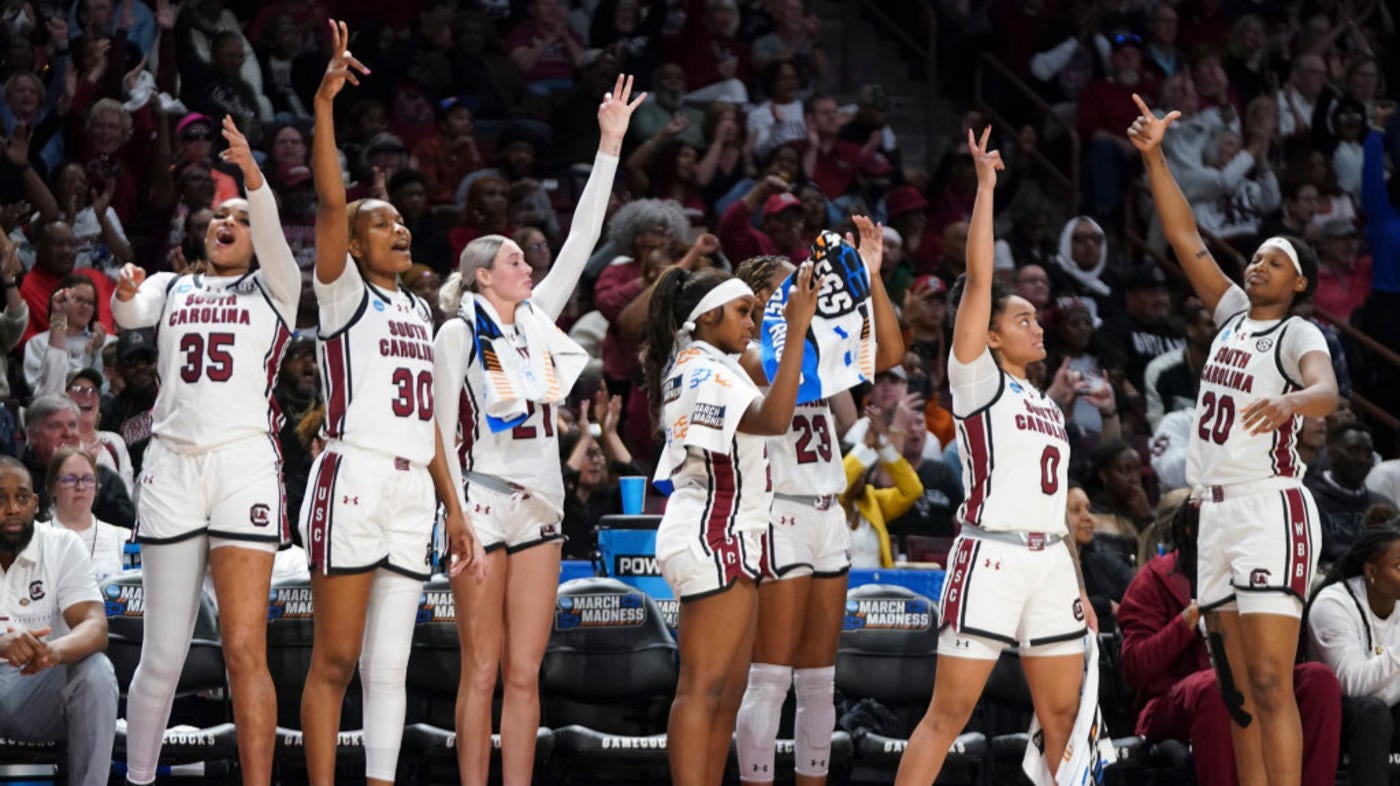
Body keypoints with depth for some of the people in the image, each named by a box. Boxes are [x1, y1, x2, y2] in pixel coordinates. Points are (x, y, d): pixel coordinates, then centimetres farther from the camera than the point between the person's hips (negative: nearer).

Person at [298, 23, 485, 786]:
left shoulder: (418, 312, 21)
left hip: (413, 493, 7)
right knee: (336, 661, -6)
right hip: (353, 484, -7)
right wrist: (324, 103, -26)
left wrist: (452, 507, 18)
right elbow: (330, 201, -16)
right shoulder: (343, 293, 1)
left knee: (389, 667, 6)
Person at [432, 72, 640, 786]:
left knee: (524, 673, 4)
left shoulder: (537, 320, 12)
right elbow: (443, 433, -4)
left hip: (539, 507, 5)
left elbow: (581, 241, 9)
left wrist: (610, 146, 5)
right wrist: (454, 519, -11)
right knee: (482, 672, -3)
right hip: (481, 506, -5)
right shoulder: (458, 334, -3)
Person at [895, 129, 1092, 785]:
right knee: (948, 713, -8)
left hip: (1050, 560, 7)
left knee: (1063, 716, 6)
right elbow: (978, 279, -9)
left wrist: (1080, 588, 18)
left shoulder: (1047, 407, 21)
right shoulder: (977, 381, 1)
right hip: (991, 554, -7)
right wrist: (985, 185, -10)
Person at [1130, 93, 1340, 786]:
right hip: (1218, 514, 8)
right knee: (1237, 688, 7)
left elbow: (1327, 391, -27)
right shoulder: (1233, 313, 15)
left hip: (1271, 510, -8)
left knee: (1270, 683, -16)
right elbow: (1184, 238, 15)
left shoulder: (1298, 335, -6)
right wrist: (1154, 158, 5)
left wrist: (1288, 402, -50)